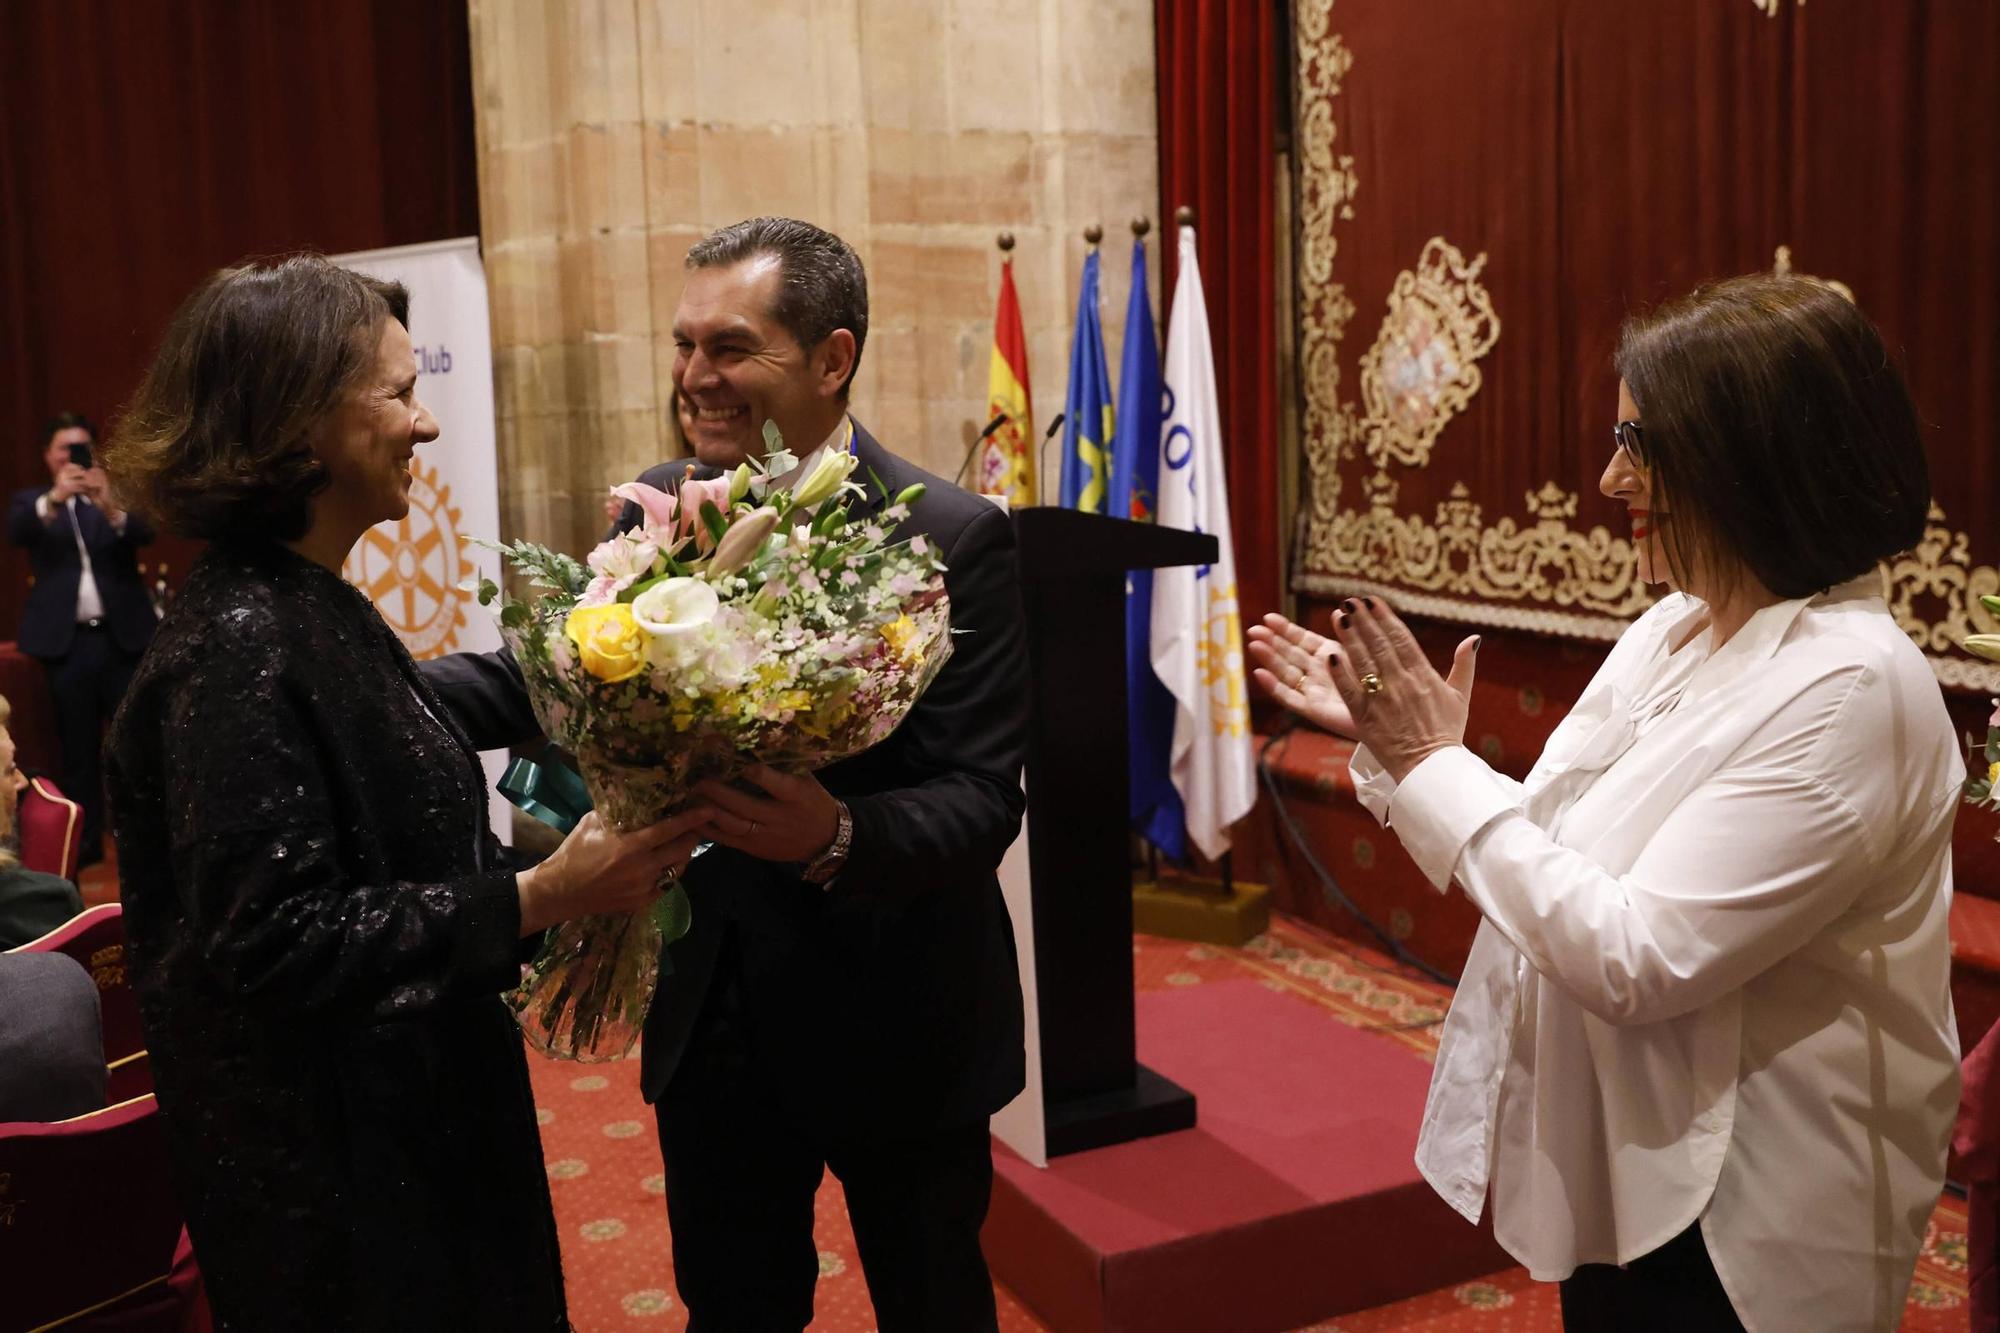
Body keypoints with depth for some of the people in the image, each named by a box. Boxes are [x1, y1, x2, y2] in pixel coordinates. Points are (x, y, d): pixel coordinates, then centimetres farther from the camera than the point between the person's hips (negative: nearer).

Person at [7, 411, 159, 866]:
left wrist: (110, 507, -33)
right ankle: (85, 842, 13)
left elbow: (145, 532, -11)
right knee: (78, 750, 7)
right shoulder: (32, 500, 10)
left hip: (122, 636, -1)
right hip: (65, 642, 1)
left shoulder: (117, 493, 8)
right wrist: (55, 498, -30)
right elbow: (15, 532, -11)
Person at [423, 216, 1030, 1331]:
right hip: (713, 1016, 4)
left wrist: (840, 834, -38)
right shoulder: (662, 506, 0)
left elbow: (985, 798, -20)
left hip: (895, 1025, -4)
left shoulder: (956, 539, -17)